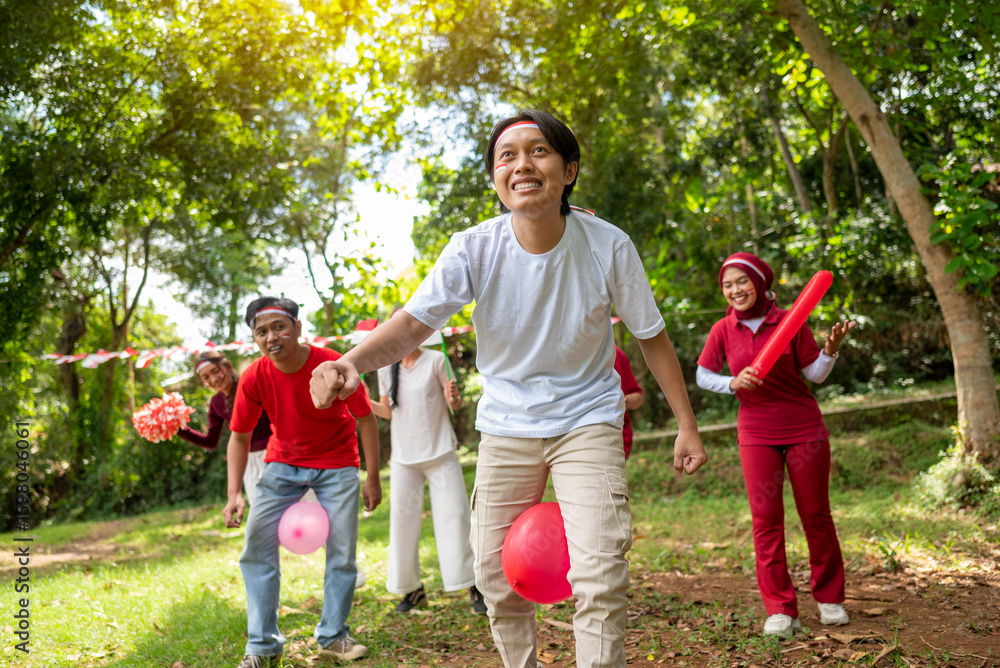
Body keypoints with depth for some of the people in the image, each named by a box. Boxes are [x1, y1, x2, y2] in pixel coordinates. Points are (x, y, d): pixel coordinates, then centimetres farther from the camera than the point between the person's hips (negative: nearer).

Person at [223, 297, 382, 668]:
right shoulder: (254, 377, -17)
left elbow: (365, 418, -11)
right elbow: (239, 438, -5)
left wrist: (373, 477, -10)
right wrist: (234, 494, -17)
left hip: (337, 464, -2)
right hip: (283, 463, 2)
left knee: (342, 552, 1)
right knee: (257, 547, -6)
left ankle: (333, 636, 21)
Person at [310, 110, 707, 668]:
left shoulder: (609, 246, -15)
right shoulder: (474, 249, -15)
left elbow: (652, 336, -4)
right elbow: (415, 322, -25)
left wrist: (688, 426, 0)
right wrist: (352, 362, -46)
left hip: (588, 419, -1)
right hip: (507, 426, 2)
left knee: (600, 578, -13)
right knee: (498, 577, 9)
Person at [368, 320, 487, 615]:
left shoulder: (435, 360, -3)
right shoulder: (386, 368, 6)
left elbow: (455, 404, 2)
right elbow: (387, 410, 14)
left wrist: (453, 398, -21)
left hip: (440, 452, -3)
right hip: (404, 458, 3)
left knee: (454, 515, -6)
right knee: (402, 520, 3)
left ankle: (473, 586, 3)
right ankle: (412, 588, 17)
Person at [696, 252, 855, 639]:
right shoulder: (723, 331, 0)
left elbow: (815, 374, 0)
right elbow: (702, 376, 6)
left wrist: (831, 349, -18)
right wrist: (733, 383, -11)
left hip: (804, 429, -1)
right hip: (756, 434, 1)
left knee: (815, 514, 5)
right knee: (765, 518, -3)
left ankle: (829, 599, 24)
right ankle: (780, 611, 6)